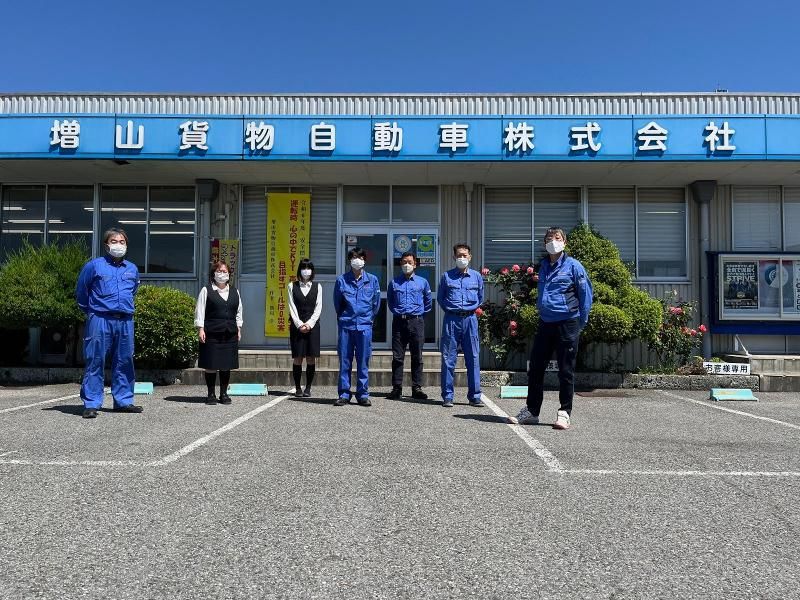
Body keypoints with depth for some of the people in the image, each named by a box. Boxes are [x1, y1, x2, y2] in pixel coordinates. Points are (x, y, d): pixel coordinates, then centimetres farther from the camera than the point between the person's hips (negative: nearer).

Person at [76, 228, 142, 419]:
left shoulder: (132, 269, 14)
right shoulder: (94, 266, 1)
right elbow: (81, 292, 10)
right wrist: (91, 311, 14)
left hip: (125, 321, 4)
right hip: (100, 320, -4)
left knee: (124, 361, 8)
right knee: (95, 362, -3)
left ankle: (123, 401, 18)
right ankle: (91, 404, 2)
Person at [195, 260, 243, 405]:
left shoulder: (234, 292, 14)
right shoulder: (206, 290, 3)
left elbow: (238, 312, 18)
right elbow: (200, 311, 0)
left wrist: (238, 330, 12)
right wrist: (200, 329, -7)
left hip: (230, 334, 4)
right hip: (211, 334, -3)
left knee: (226, 365, 6)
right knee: (211, 365, 0)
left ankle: (224, 393, 15)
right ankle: (211, 394, 10)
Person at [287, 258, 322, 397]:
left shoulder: (317, 287, 9)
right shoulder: (292, 286, 7)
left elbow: (318, 308, 3)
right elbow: (292, 307, 1)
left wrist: (309, 323, -9)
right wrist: (299, 324, -10)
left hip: (312, 325, 1)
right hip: (297, 325, 0)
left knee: (311, 358, -2)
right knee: (297, 358, -2)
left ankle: (308, 388, 5)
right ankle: (297, 388, 4)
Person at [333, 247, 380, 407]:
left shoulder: (372, 280, 6)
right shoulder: (341, 280, 4)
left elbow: (376, 303, 14)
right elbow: (337, 303, 15)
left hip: (365, 326, 0)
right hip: (346, 325, 0)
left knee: (363, 361, 2)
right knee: (344, 361, 2)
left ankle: (363, 394, 10)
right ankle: (344, 394, 9)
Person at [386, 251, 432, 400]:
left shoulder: (422, 282, 8)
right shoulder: (394, 283, 9)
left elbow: (428, 302, 19)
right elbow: (390, 301, 23)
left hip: (416, 322, 0)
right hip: (399, 322, 0)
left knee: (417, 357, 2)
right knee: (397, 357, 1)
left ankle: (417, 388, 7)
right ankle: (396, 388, 6)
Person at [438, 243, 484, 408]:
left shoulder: (476, 276, 9)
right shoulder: (447, 276, 6)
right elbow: (440, 297, 15)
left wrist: (471, 309, 12)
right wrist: (450, 309, 7)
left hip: (470, 319, 1)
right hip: (451, 319, -1)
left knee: (473, 358, 1)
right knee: (448, 359, -1)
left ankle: (474, 396, 8)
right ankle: (447, 396, 5)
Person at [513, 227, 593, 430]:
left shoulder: (573, 266, -5)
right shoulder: (543, 266, 12)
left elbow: (586, 293, -2)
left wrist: (581, 321, -1)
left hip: (567, 324, -6)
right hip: (545, 324, 6)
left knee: (566, 371, 2)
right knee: (535, 368, 8)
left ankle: (564, 413, 12)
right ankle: (531, 411, 19)